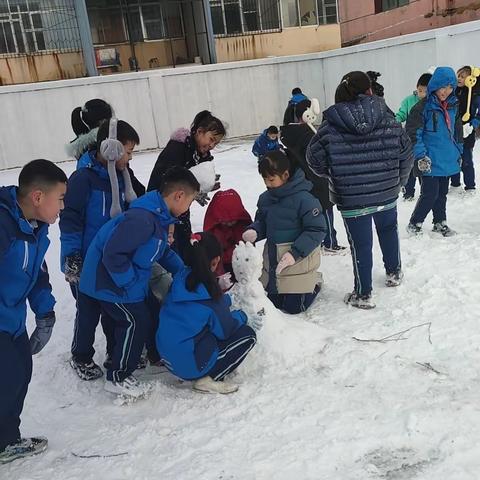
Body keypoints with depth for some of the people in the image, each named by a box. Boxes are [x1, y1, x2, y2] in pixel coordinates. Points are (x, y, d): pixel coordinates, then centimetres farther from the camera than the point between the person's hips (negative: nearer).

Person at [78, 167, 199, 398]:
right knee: (136, 322, -4)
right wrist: (130, 283, -21)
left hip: (127, 280, 10)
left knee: (144, 316, 16)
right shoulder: (142, 219, -30)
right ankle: (117, 378, 11)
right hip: (110, 280, -10)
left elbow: (163, 250, 19)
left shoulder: (159, 216, 4)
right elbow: (113, 254, -31)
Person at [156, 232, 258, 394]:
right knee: (248, 335, 4)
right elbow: (225, 329, -8)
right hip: (191, 364, -8)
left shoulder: (180, 279, 0)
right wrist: (242, 316, 10)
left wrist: (225, 298, 29)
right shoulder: (208, 289, -20)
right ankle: (209, 380, -1)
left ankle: (204, 374, 12)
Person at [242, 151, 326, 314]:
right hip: (272, 261, 7)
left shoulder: (304, 199, -20)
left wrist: (296, 252, -25)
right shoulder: (265, 198, 1)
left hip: (298, 262, -6)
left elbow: (317, 230, -18)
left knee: (294, 307, 1)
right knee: (273, 303, 17)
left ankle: (314, 282, 28)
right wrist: (254, 231, -10)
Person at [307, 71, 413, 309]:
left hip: (351, 199, -2)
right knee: (388, 229, 27)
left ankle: (363, 294, 18)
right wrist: (399, 181, 18)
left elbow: (315, 158, -4)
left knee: (361, 244, 8)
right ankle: (394, 272, 45)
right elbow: (406, 154, 2)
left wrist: (334, 176, 15)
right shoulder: (388, 120, -5)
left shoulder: (330, 126, -11)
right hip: (387, 194, 3)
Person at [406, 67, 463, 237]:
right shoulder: (423, 107, -13)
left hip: (448, 160, 7)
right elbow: (413, 133, -13)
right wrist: (421, 156, -17)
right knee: (430, 194, -6)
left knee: (442, 193, 16)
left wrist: (459, 152, 19)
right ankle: (414, 224, 10)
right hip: (430, 162, -6)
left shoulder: (453, 106, 8)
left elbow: (458, 132, 20)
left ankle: (440, 223, 30)